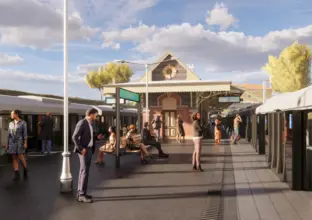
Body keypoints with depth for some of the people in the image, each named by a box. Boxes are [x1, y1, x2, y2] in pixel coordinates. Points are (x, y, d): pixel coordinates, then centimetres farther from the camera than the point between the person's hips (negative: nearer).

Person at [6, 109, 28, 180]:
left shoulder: (23, 123, -6)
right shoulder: (11, 123, 9)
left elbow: (25, 133, -8)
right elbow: (9, 134, 12)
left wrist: (25, 143, -14)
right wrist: (7, 144, 9)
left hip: (20, 142, -5)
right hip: (12, 143, 5)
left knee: (21, 158, -8)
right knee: (14, 159, 1)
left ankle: (25, 171, 16)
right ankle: (17, 175, 3)